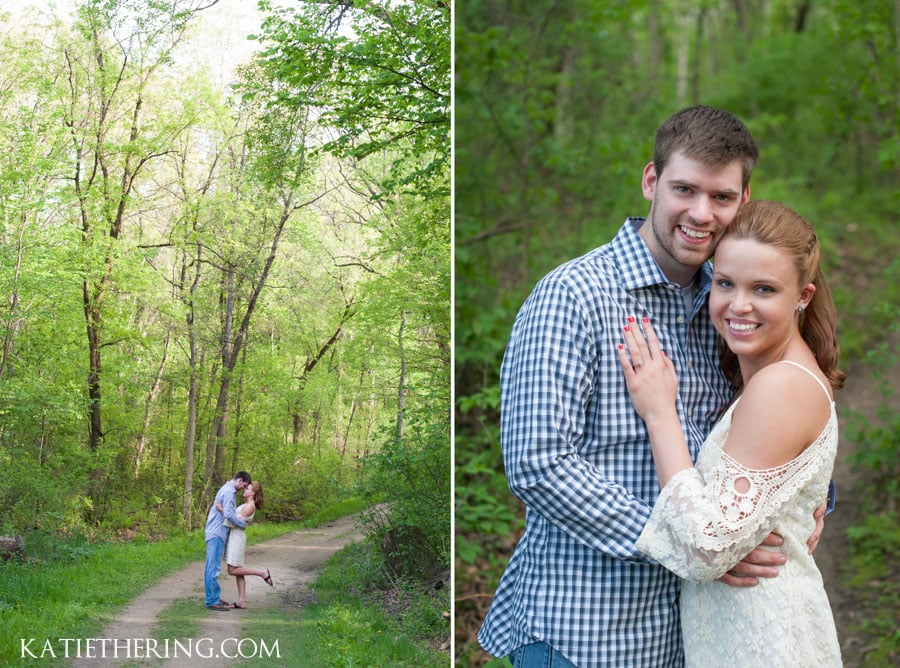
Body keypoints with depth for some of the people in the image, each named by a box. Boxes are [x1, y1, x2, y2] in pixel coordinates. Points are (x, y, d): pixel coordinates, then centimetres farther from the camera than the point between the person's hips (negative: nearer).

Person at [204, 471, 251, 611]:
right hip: (217, 533, -10)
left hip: (215, 532, 10)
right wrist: (243, 524, -11)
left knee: (211, 567, 13)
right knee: (214, 568, -8)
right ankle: (212, 601, -7)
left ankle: (213, 598, 19)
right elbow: (229, 514, -24)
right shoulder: (229, 492, -15)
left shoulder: (226, 489, 18)